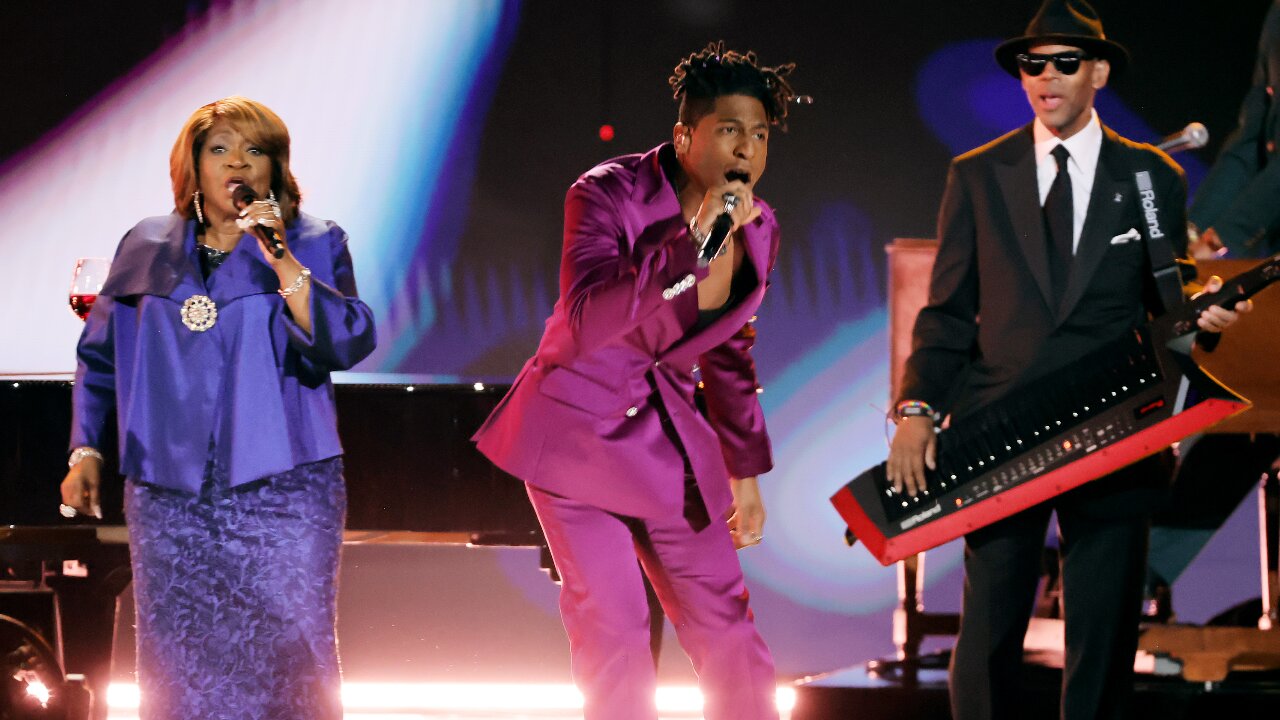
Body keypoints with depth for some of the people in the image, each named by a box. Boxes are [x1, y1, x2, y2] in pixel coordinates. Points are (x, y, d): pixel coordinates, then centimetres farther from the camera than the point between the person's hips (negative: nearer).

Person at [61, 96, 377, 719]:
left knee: (287, 661, -7)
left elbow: (347, 345, -12)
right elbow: (99, 354, 20)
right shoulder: (147, 248, 12)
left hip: (280, 487, -2)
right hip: (168, 492, 3)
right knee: (176, 670, 2)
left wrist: (282, 262, -19)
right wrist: (85, 450, 13)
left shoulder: (313, 245, 4)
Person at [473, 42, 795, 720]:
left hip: (667, 435, 5)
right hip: (579, 428, -5)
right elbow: (586, 321, -32)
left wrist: (745, 469, 18)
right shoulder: (608, 195, -17)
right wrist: (691, 242, -37)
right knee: (614, 635, -9)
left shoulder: (758, 230, 0)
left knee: (727, 631, 5)